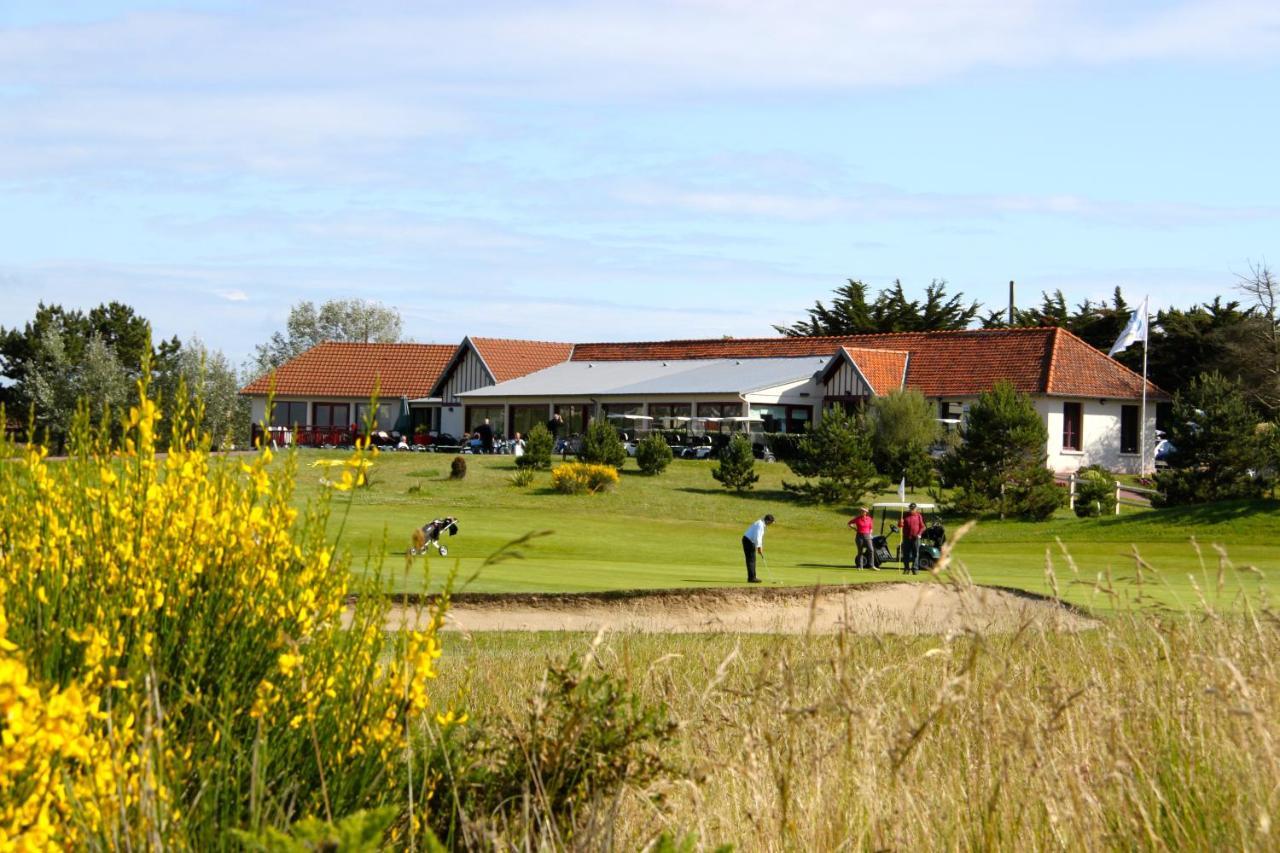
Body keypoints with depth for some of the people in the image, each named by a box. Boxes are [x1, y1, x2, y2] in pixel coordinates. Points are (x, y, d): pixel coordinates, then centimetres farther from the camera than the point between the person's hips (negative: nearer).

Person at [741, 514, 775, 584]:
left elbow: (759, 537, 20)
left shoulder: (761, 524, 13)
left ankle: (752, 577, 15)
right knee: (751, 560, -9)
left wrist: (760, 547, 17)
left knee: (751, 560, 12)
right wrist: (759, 548, -16)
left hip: (749, 540, 10)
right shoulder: (760, 525, -20)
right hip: (748, 541, -10)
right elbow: (757, 537, -24)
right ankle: (751, 578, -9)